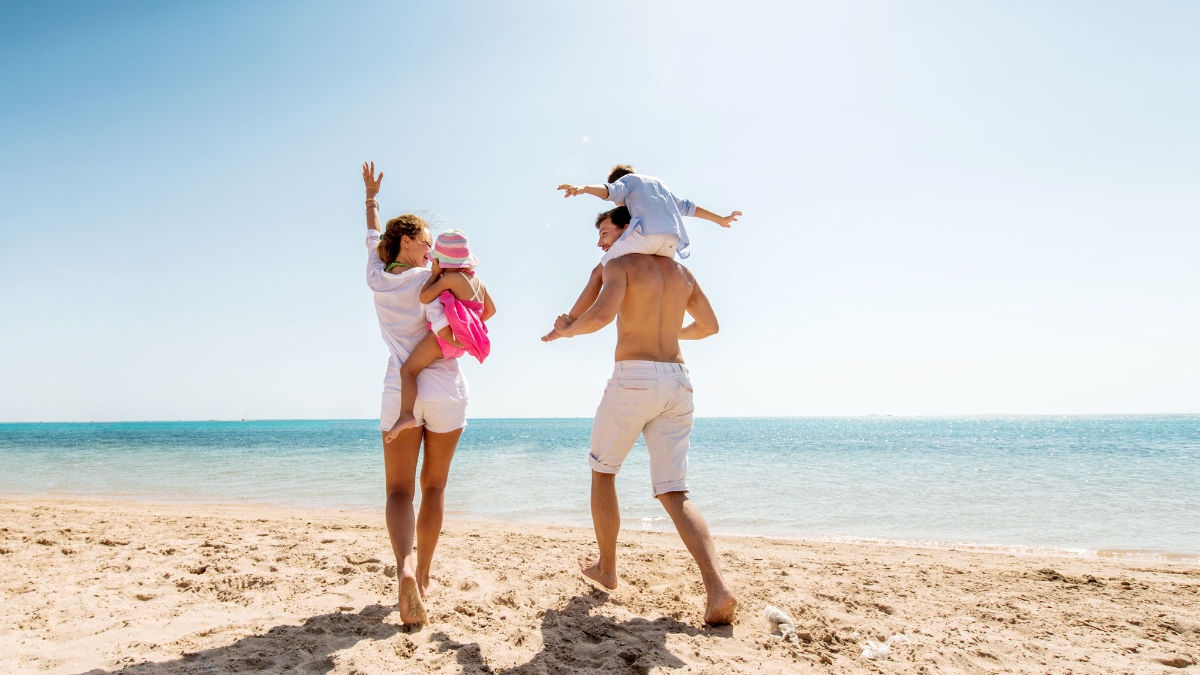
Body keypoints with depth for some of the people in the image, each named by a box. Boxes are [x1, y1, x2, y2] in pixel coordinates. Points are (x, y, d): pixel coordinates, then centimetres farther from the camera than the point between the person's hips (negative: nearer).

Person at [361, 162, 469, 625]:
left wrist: (371, 196, 43)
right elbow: (447, 333, -18)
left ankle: (405, 566, -28)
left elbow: (372, 239, 29)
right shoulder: (430, 278, -4)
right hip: (444, 391, -2)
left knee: (399, 490, -1)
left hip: (399, 391, 2)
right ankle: (423, 577, 20)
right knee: (433, 487, 12)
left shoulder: (378, 278, 9)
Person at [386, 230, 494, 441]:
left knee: (408, 369, -11)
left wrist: (435, 273, -3)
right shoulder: (477, 280, 13)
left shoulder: (450, 278, -11)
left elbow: (424, 297, -15)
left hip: (445, 337, -9)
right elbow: (490, 310, 21)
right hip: (462, 342, 9)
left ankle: (406, 414, -25)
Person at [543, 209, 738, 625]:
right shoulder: (682, 271, 19)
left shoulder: (620, 265, -1)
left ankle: (607, 569, 28)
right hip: (677, 381, 5)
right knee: (674, 493, 3)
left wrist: (569, 328, 1)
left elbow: (602, 314, -19)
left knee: (602, 472, 18)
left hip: (633, 378, -5)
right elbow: (710, 326, 28)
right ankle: (717, 587, -16)